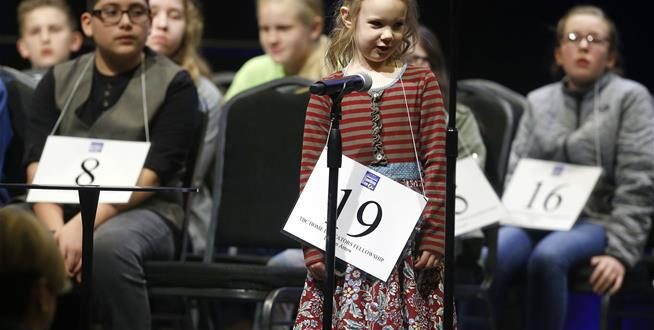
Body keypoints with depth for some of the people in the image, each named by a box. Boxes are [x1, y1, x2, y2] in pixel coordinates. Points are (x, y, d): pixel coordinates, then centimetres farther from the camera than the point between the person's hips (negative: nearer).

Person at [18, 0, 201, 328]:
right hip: (61, 209, 3)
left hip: (143, 212, -3)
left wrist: (84, 224, -23)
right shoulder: (58, 80, 14)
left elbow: (153, 172, -9)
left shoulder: (173, 84, 3)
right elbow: (39, 162, 2)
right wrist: (56, 229, -19)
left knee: (108, 244, -38)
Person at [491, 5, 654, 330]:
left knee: (547, 257, -37)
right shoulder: (538, 101, 16)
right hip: (537, 218, 4)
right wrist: (510, 223, -6)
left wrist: (621, 251, -16)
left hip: (596, 222, -4)